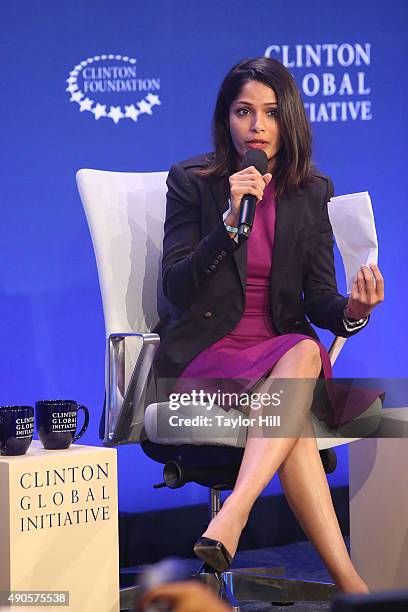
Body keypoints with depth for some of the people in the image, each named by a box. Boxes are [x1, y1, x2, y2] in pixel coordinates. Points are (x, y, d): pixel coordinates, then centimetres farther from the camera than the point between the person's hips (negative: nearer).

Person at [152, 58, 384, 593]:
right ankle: (349, 583, -41)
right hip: (202, 353, -3)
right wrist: (231, 221, -22)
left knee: (305, 351, -36)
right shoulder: (191, 182, 0)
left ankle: (230, 520, -48)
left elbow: (319, 299, 4)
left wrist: (352, 311, -20)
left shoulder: (311, 192, 9)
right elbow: (176, 288, -9)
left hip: (285, 350, 3)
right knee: (298, 387, -34)